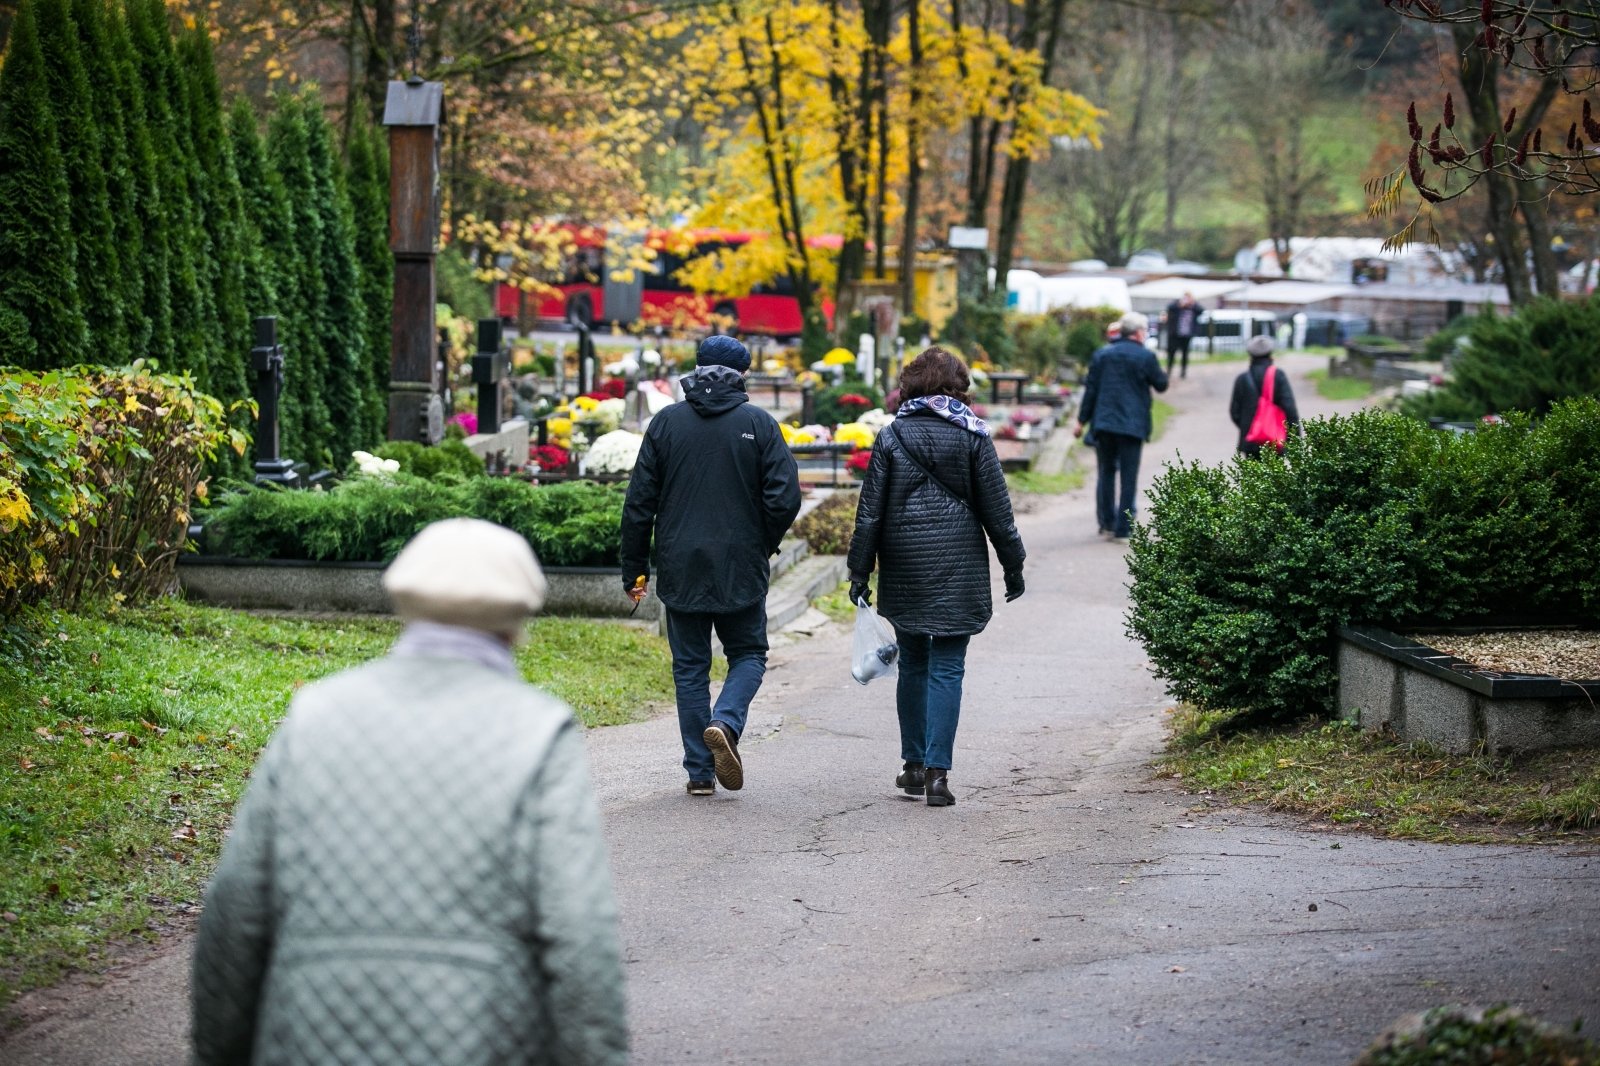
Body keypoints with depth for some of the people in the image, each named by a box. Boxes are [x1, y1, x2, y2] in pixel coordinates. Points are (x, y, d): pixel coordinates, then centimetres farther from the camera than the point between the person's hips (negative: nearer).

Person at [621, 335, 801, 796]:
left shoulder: (666, 422, 1)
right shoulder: (759, 424, -3)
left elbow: (640, 502, 0)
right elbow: (785, 498, -8)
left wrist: (635, 568, 7)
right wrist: (762, 547, 10)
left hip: (680, 569, 1)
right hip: (740, 570, -1)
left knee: (690, 667, 10)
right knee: (748, 654, 15)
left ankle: (699, 771, 8)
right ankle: (725, 722, -13)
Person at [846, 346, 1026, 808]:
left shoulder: (891, 436, 1)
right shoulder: (972, 435, -1)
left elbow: (870, 510, 1)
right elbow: (996, 507, 1)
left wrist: (860, 571, 6)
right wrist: (1012, 564, 10)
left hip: (904, 570, 1)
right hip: (959, 570, -1)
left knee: (912, 664, 15)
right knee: (947, 668, -1)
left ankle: (914, 765, 20)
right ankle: (937, 771, -9)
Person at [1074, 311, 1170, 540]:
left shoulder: (1102, 355, 7)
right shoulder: (1146, 356, -6)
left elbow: (1091, 389, 6)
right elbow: (1161, 384, 4)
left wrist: (1082, 421, 10)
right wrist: (1162, 372, 26)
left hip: (1104, 424, 4)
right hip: (1133, 425, -4)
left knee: (1106, 473, 15)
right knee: (1128, 477, 1)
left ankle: (1106, 524, 15)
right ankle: (1123, 528, -2)